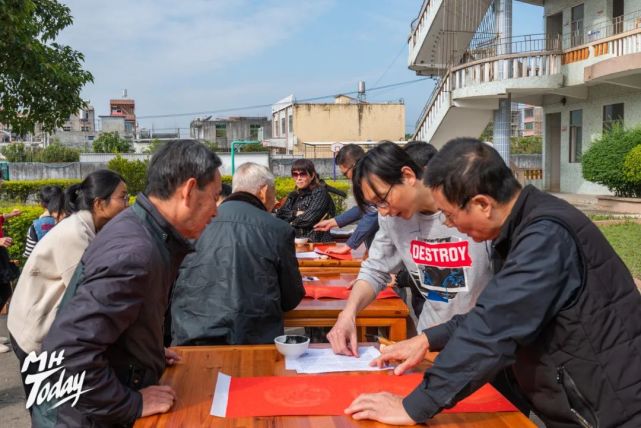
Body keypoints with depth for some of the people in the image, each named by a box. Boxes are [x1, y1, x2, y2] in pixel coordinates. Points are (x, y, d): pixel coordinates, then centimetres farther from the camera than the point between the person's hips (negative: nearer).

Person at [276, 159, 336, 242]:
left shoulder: (320, 193, -1)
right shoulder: (293, 196, 17)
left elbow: (309, 219, -12)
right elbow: (279, 215, 6)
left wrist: (293, 222, 3)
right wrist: (295, 213, -9)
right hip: (295, 240, 5)